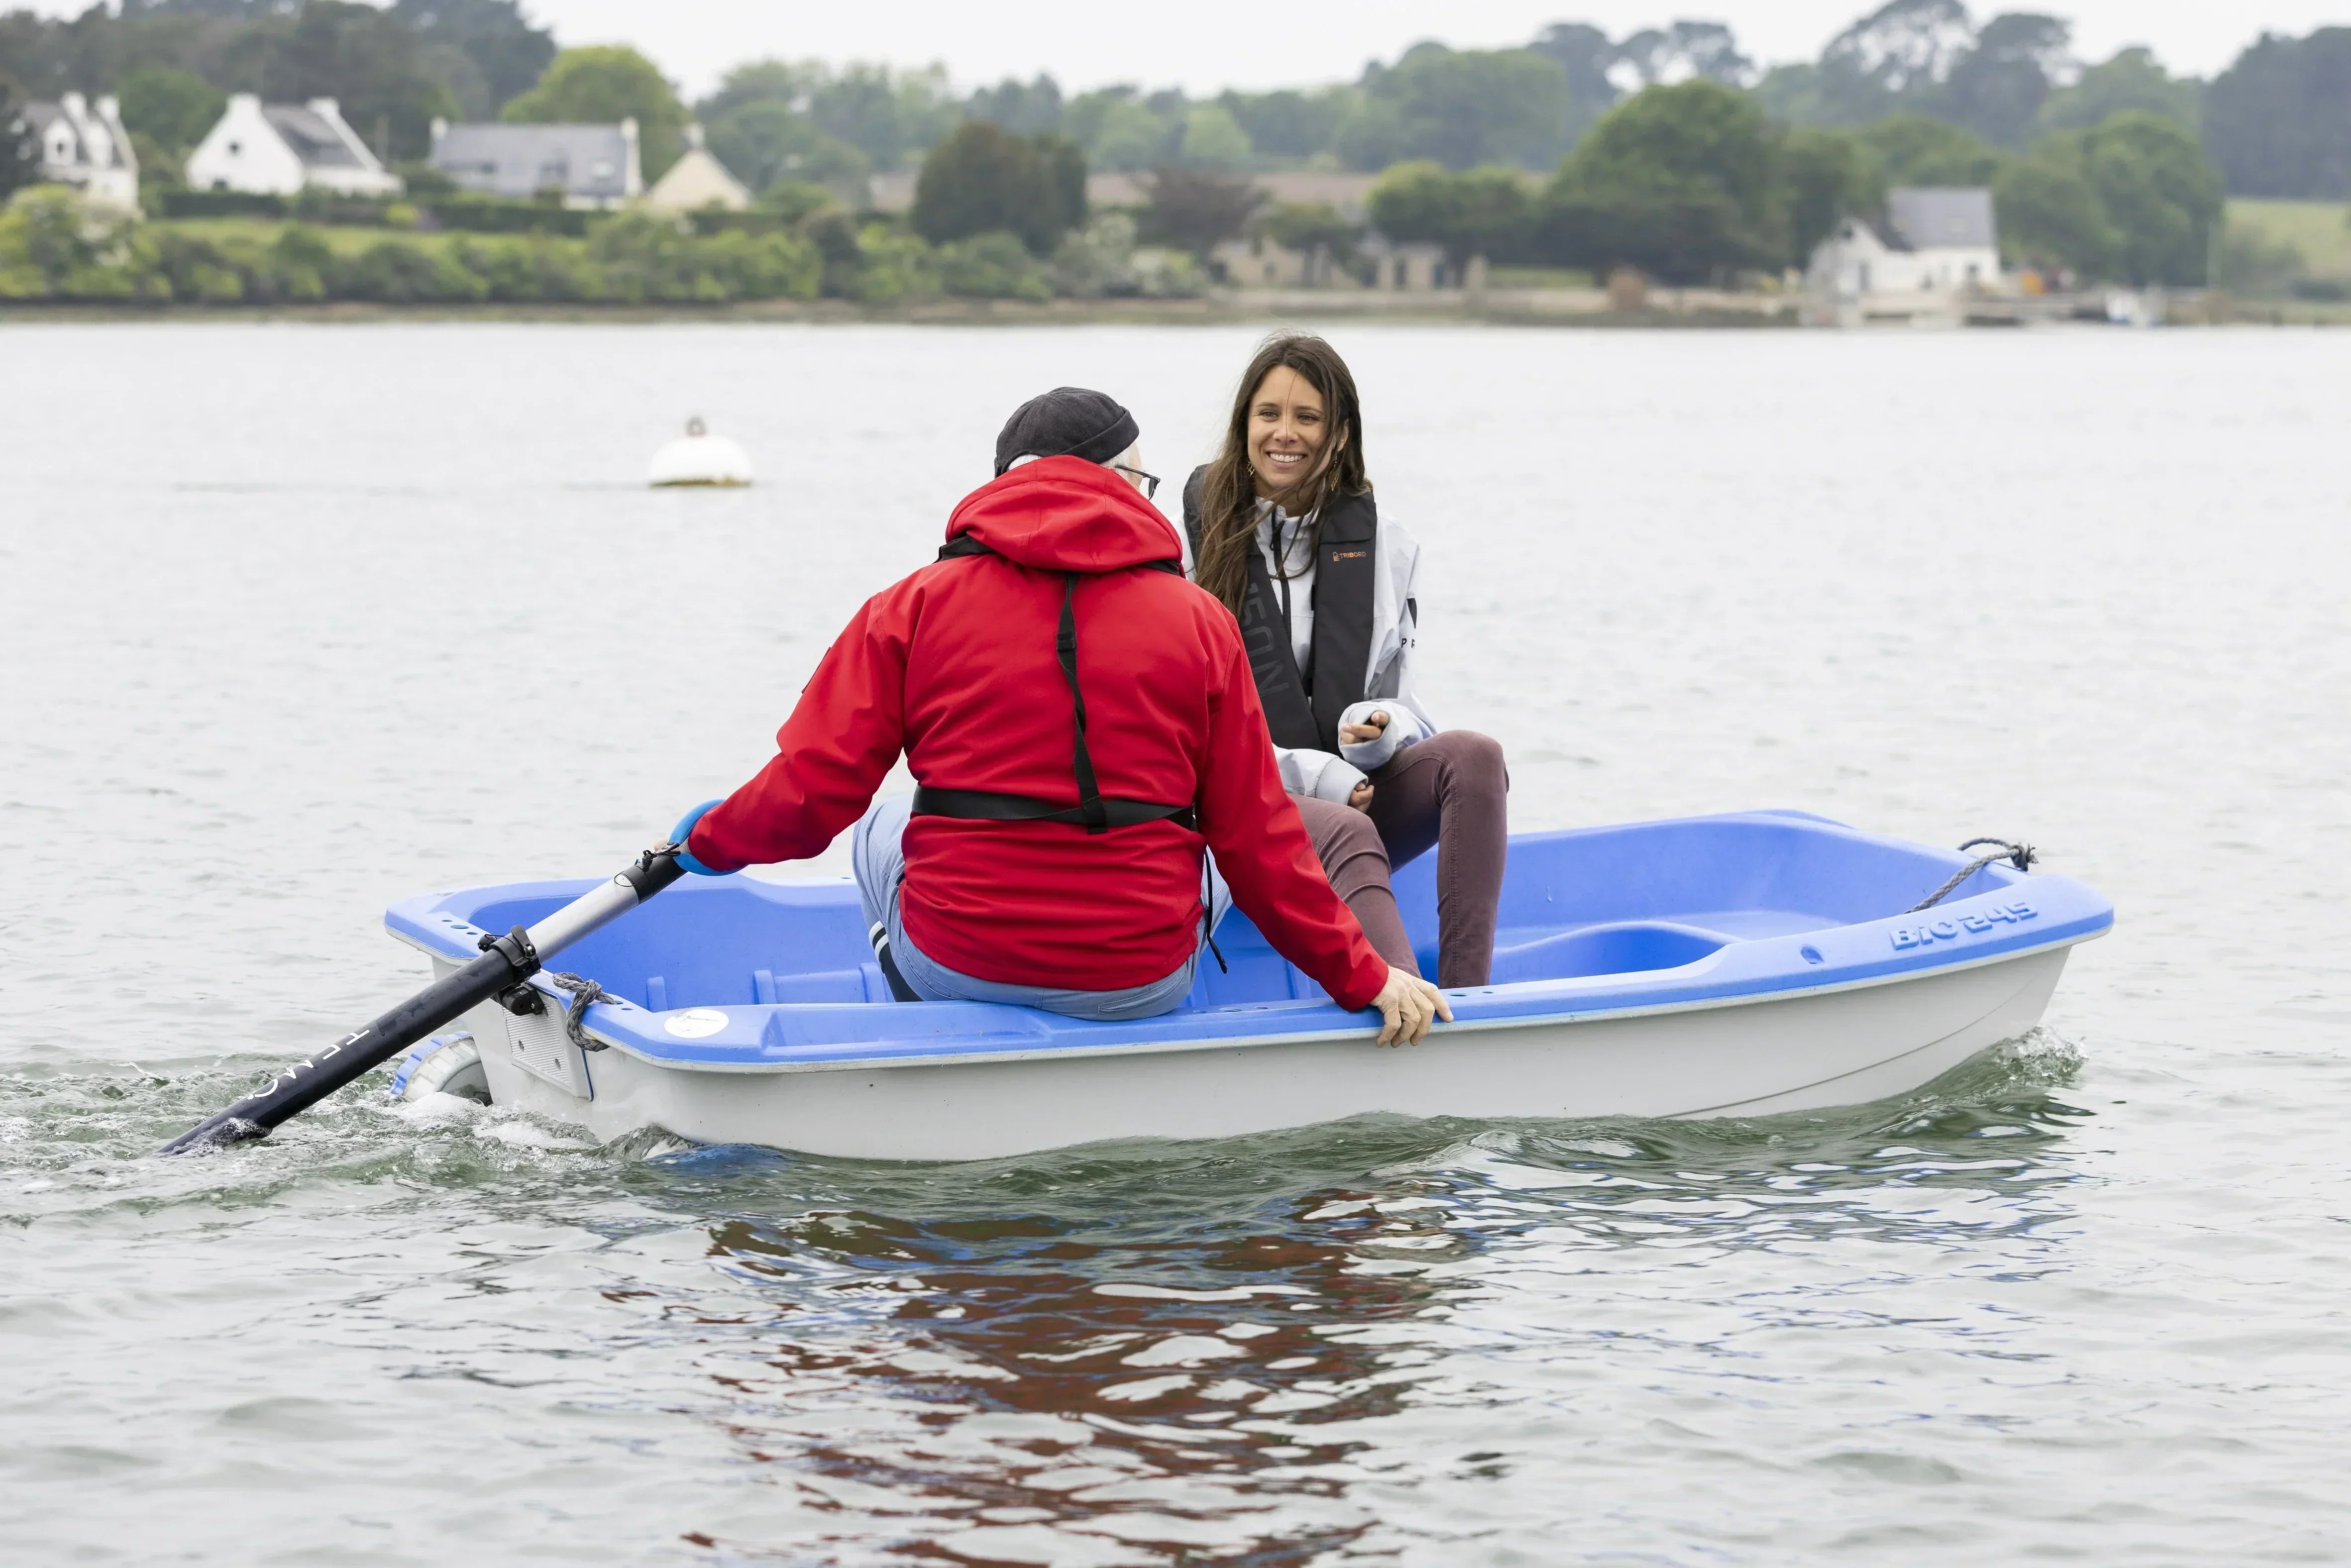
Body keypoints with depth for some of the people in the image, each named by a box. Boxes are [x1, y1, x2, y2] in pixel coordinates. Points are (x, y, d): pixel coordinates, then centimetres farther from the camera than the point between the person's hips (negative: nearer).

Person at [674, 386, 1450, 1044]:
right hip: (1142, 981, 0)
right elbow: (1256, 840, 1)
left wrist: (711, 840, 18)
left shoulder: (914, 607, -1)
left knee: (880, 832, 32)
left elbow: (812, 791, -3)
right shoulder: (1201, 622, 1)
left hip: (953, 960, 0)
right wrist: (1363, 977, 9)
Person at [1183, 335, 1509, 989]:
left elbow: (1397, 699, 15)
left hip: (1353, 793, 4)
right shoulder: (1198, 539, 1)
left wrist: (1379, 733, -11)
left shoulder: (1383, 547, 11)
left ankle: (1466, 999, -37)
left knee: (1473, 755, -26)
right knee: (1349, 836, -36)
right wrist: (1311, 773, -15)